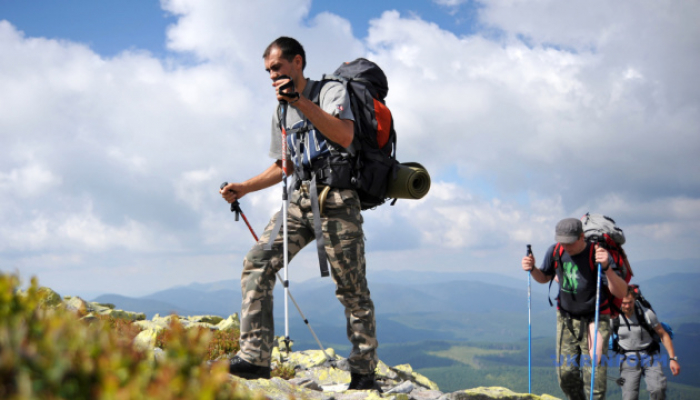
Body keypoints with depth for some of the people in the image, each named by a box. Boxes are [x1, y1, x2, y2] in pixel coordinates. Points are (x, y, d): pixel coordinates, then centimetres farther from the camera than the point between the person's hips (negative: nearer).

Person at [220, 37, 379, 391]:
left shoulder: (331, 90, 3)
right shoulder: (281, 112, 23)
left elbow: (344, 136, -15)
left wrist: (301, 101, -16)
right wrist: (244, 188, 19)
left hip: (335, 198, -6)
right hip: (300, 198, 7)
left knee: (351, 288, -4)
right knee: (257, 263, -11)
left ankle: (364, 372, 7)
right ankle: (255, 357, -12)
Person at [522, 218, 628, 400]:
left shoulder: (597, 254, -22)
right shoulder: (555, 251, -8)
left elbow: (621, 293, -29)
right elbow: (544, 278, 12)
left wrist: (607, 268, -45)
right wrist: (532, 269, -10)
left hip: (595, 318, -4)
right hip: (566, 318, 4)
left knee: (594, 370, -10)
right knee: (566, 372, 2)